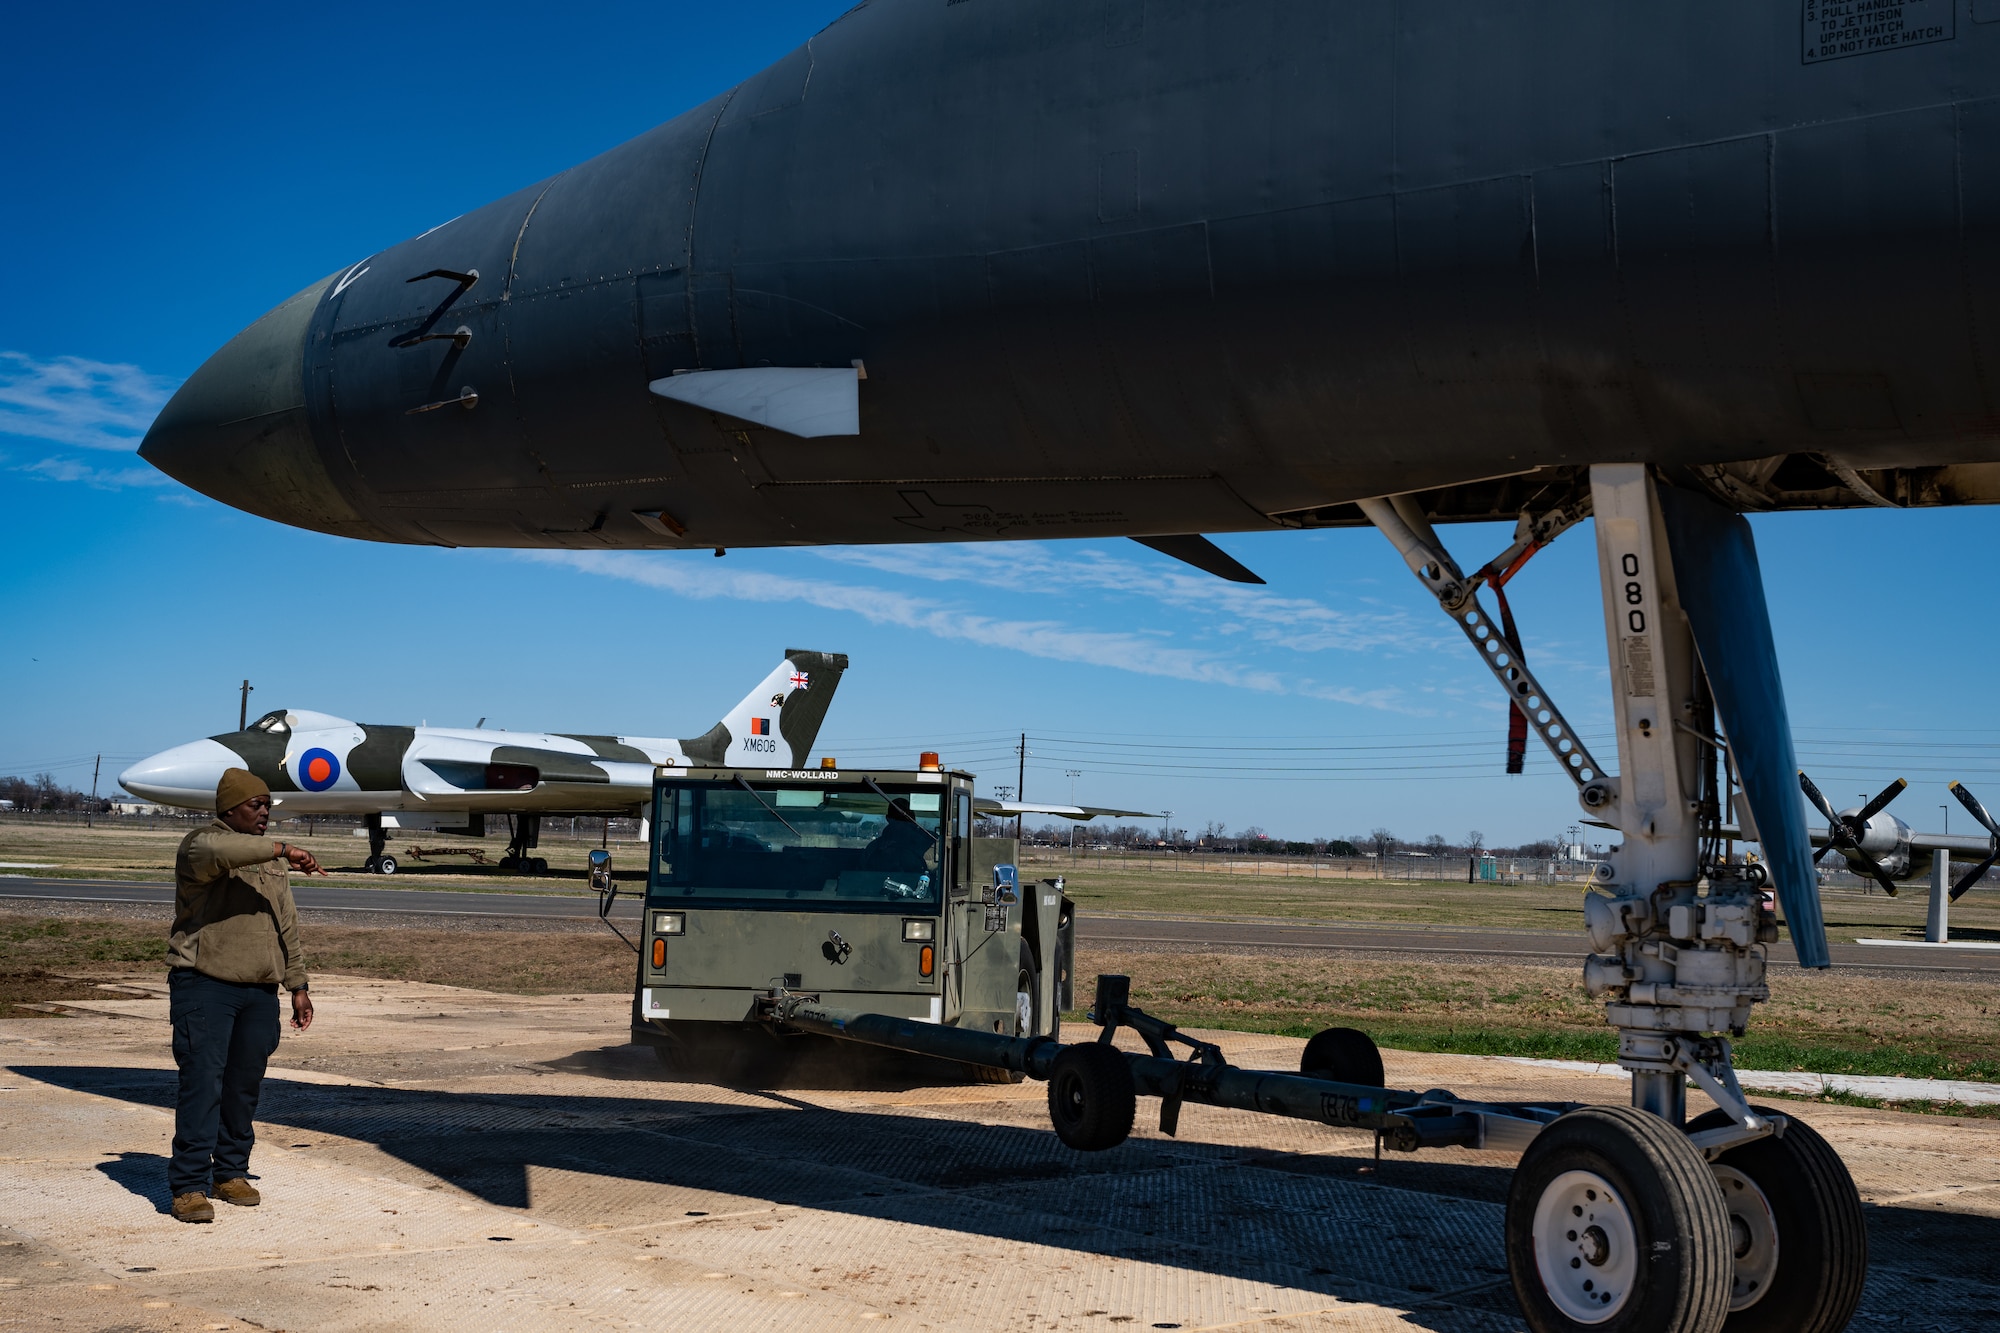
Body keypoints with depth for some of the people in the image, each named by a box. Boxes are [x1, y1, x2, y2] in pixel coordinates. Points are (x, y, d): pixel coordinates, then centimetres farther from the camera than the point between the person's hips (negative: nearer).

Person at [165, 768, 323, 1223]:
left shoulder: (272, 860, 19)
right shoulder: (201, 844, -2)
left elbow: (286, 927, 22)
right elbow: (217, 852, -30)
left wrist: (297, 986, 19)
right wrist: (283, 851, -30)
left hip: (260, 990, 6)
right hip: (205, 985, -6)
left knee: (245, 1087, 9)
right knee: (202, 1083, -9)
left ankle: (231, 1173, 21)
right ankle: (189, 1186, -5)